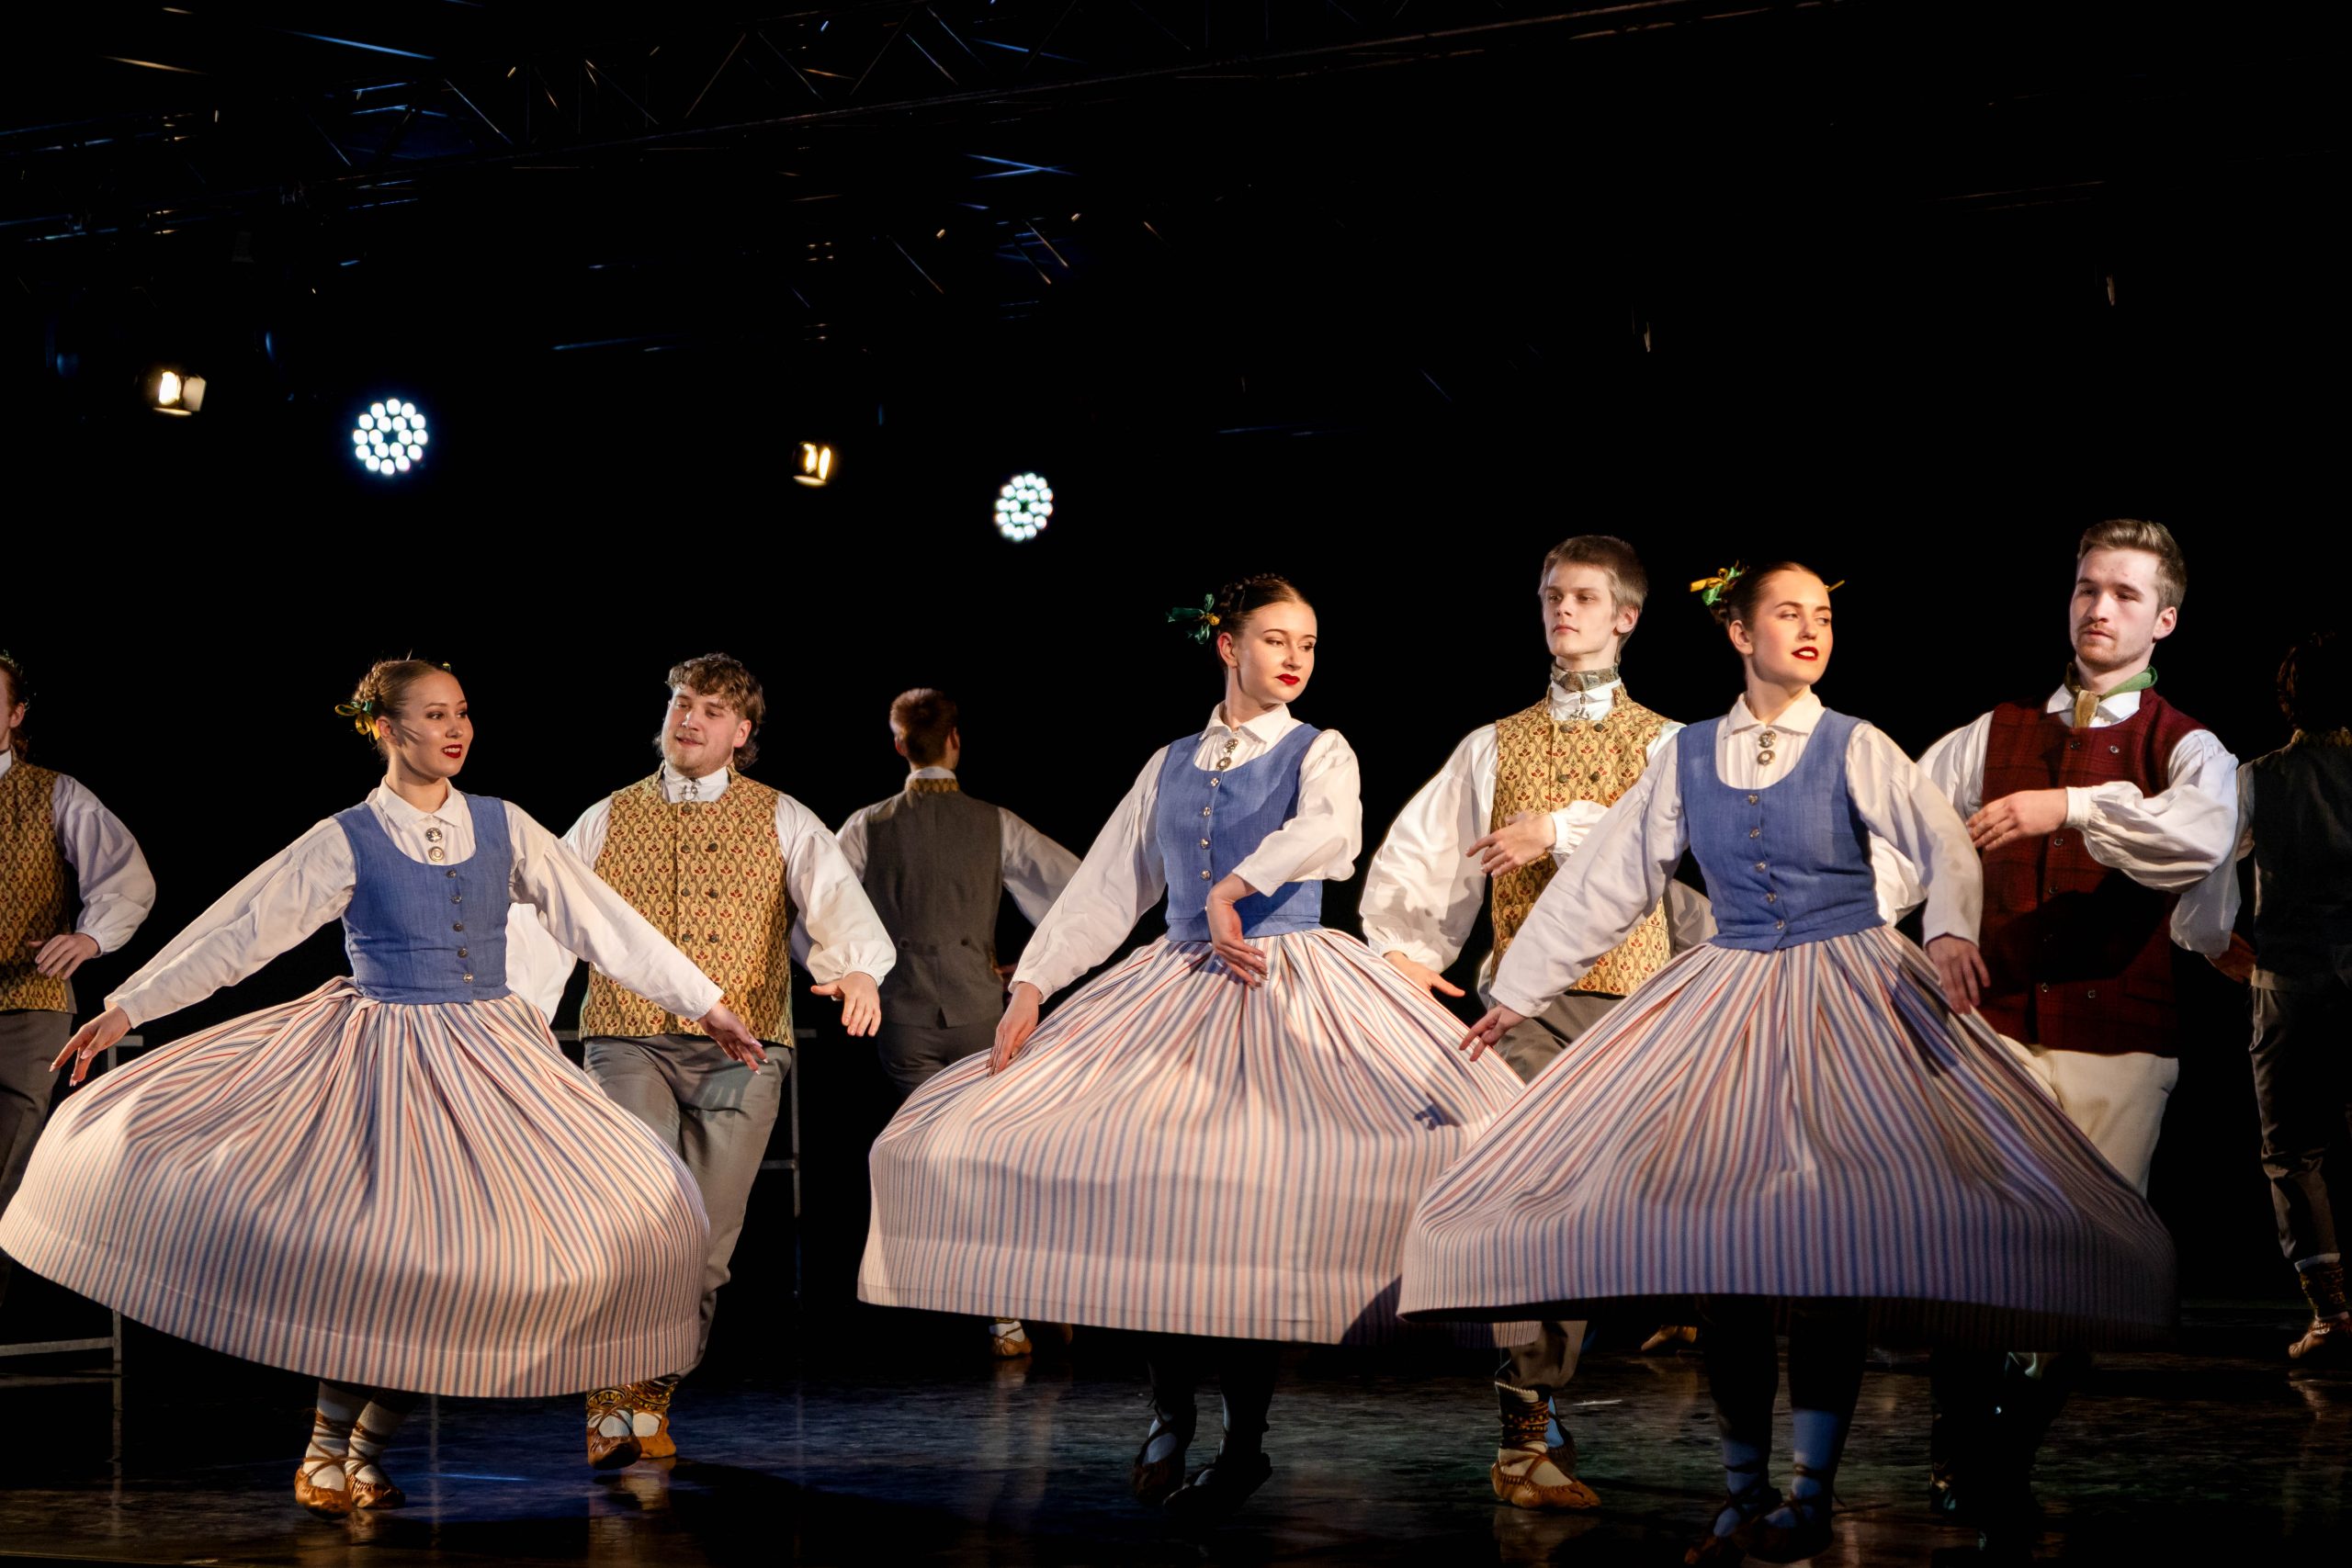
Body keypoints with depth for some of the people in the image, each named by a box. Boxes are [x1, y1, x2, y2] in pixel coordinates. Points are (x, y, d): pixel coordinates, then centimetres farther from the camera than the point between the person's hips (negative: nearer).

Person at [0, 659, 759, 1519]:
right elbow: (237, 931, -4)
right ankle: (326, 1452, 7)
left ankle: (368, 1445, 11)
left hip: (494, 1059, 4)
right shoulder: (346, 842, -4)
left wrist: (707, 1003, 4)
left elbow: (605, 921, 5)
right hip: (384, 1055, -4)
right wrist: (124, 1009, -8)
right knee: (385, 1254, -14)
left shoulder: (503, 827, 4)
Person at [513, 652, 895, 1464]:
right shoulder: (606, 822, 13)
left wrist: (856, 969, -29)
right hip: (628, 1043, -1)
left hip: (740, 1053, 1)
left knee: (705, 1239, 1)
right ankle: (615, 1391, -12)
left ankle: (649, 1400, 17)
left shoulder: (783, 822, 11)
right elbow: (547, 925, 7)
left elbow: (835, 898, -7)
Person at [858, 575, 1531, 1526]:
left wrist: (1231, 889, -19)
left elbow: (1332, 834, -18)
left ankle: (1244, 1435, -8)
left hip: (1290, 993, -4)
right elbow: (1105, 888, 13)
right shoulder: (1171, 766, 16)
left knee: (1255, 1198, -21)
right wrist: (1030, 988, 5)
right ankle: (1170, 1409, 6)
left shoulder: (1318, 753, 5)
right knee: (1145, 1175, -11)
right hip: (1175, 994, 4)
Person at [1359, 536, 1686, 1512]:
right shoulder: (1495, 745, 16)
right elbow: (1414, 853, 12)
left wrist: (1561, 827, -14)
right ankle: (1527, 1430, -12)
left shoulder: (1663, 742, 10)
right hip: (1527, 997, 0)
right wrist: (1406, 948, -3)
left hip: (1631, 994, 0)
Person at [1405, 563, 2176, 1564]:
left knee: (1831, 1240, -11)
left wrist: (1951, 932, -36)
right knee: (1715, 1244, -2)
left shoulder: (1854, 748, -1)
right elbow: (1603, 879, 12)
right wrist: (1517, 993, 13)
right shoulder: (1687, 758, 7)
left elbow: (1942, 842, -15)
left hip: (1849, 999, -3)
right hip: (1726, 1001, 3)